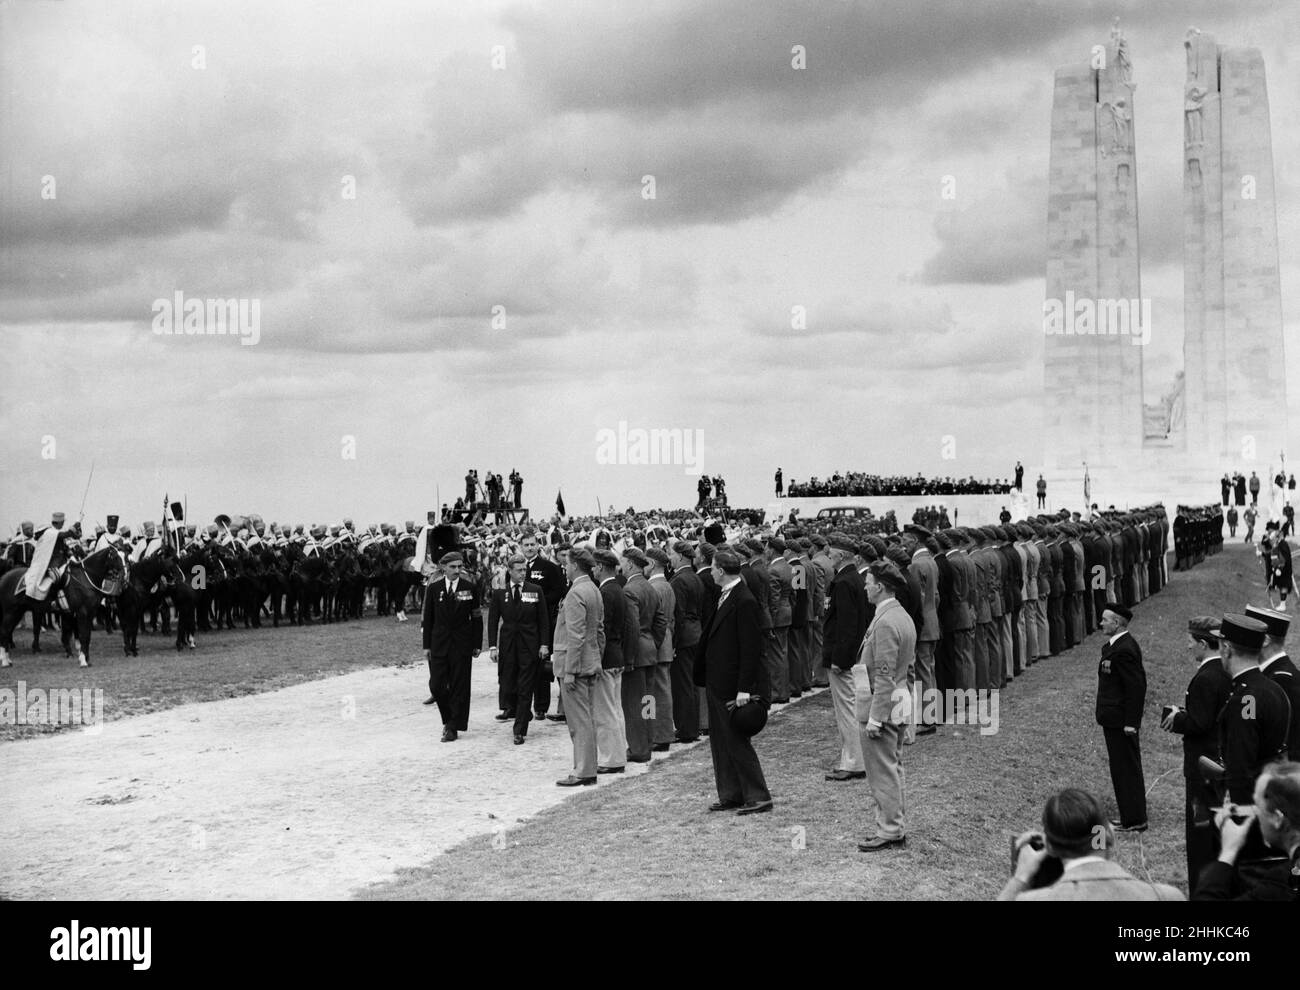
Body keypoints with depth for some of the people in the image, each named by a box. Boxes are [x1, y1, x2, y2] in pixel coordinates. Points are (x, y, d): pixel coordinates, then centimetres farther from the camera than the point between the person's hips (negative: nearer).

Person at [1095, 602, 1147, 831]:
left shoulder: (1124, 650, -21)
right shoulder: (1113, 646, 10)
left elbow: (1136, 687, -23)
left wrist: (1130, 722, -22)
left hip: (1121, 723, -10)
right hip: (1114, 720, 10)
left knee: (1127, 769, -2)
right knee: (1121, 769, 17)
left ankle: (1135, 821, 6)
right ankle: (1129, 816, 26)